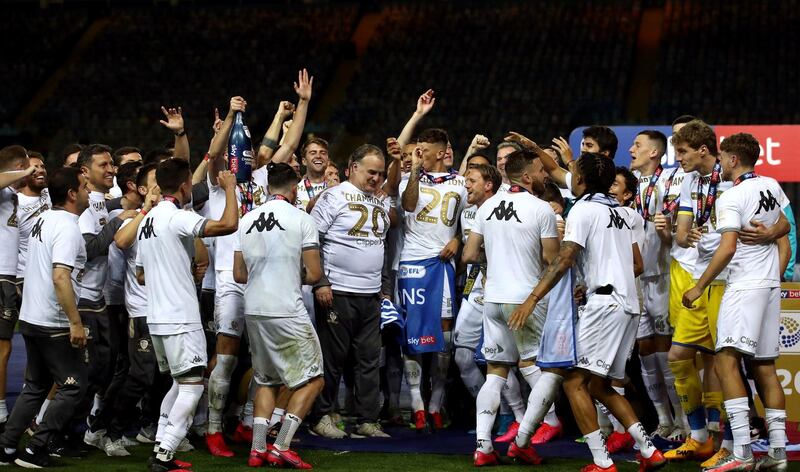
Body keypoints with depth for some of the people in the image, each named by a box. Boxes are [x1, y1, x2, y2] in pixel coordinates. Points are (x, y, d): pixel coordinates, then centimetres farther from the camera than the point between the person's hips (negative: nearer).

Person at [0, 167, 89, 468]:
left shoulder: (43, 219, 10)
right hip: (54, 324, -9)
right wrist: (76, 322, -26)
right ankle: (35, 450, 0)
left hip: (30, 319, 9)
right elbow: (60, 277, -27)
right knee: (74, 386, 1)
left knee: (35, 386, 17)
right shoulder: (67, 228, -18)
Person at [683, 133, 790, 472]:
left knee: (726, 361, -14)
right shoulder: (772, 187, 12)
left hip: (744, 287, -8)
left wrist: (699, 287, -11)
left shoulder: (731, 198, -11)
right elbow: (784, 237, 18)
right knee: (765, 367, 11)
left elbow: (727, 249, -19)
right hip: (771, 285, 8)